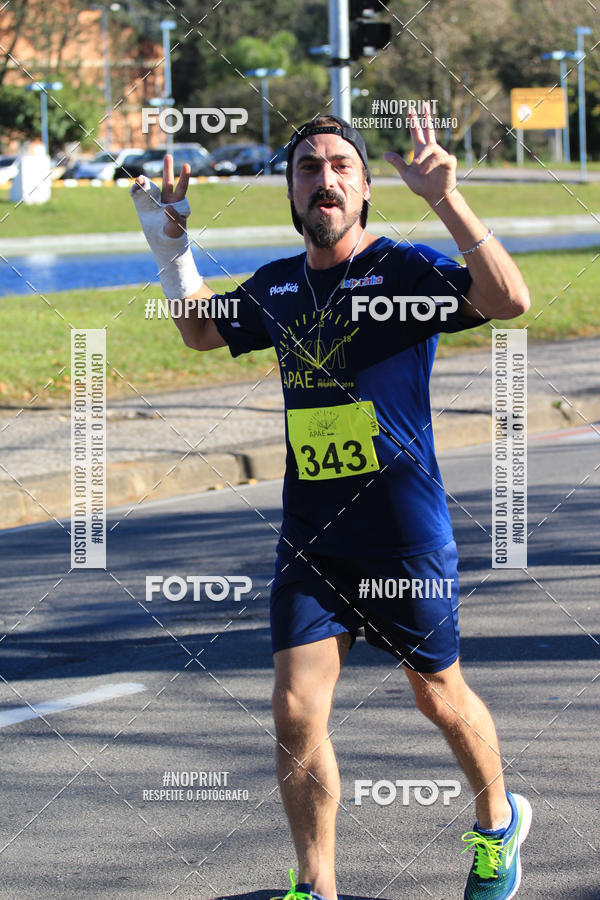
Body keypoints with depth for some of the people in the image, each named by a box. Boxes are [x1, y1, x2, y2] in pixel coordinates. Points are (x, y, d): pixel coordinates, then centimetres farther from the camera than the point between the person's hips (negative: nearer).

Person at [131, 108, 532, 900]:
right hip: (310, 535, 4)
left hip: (405, 536, -4)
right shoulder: (277, 286, 7)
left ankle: (499, 823, 40)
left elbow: (509, 300, -27)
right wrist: (172, 246, 12)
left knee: (440, 699, 13)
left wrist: (446, 198, -36)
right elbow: (201, 331, 27)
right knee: (296, 712, -5)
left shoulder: (403, 269, -10)